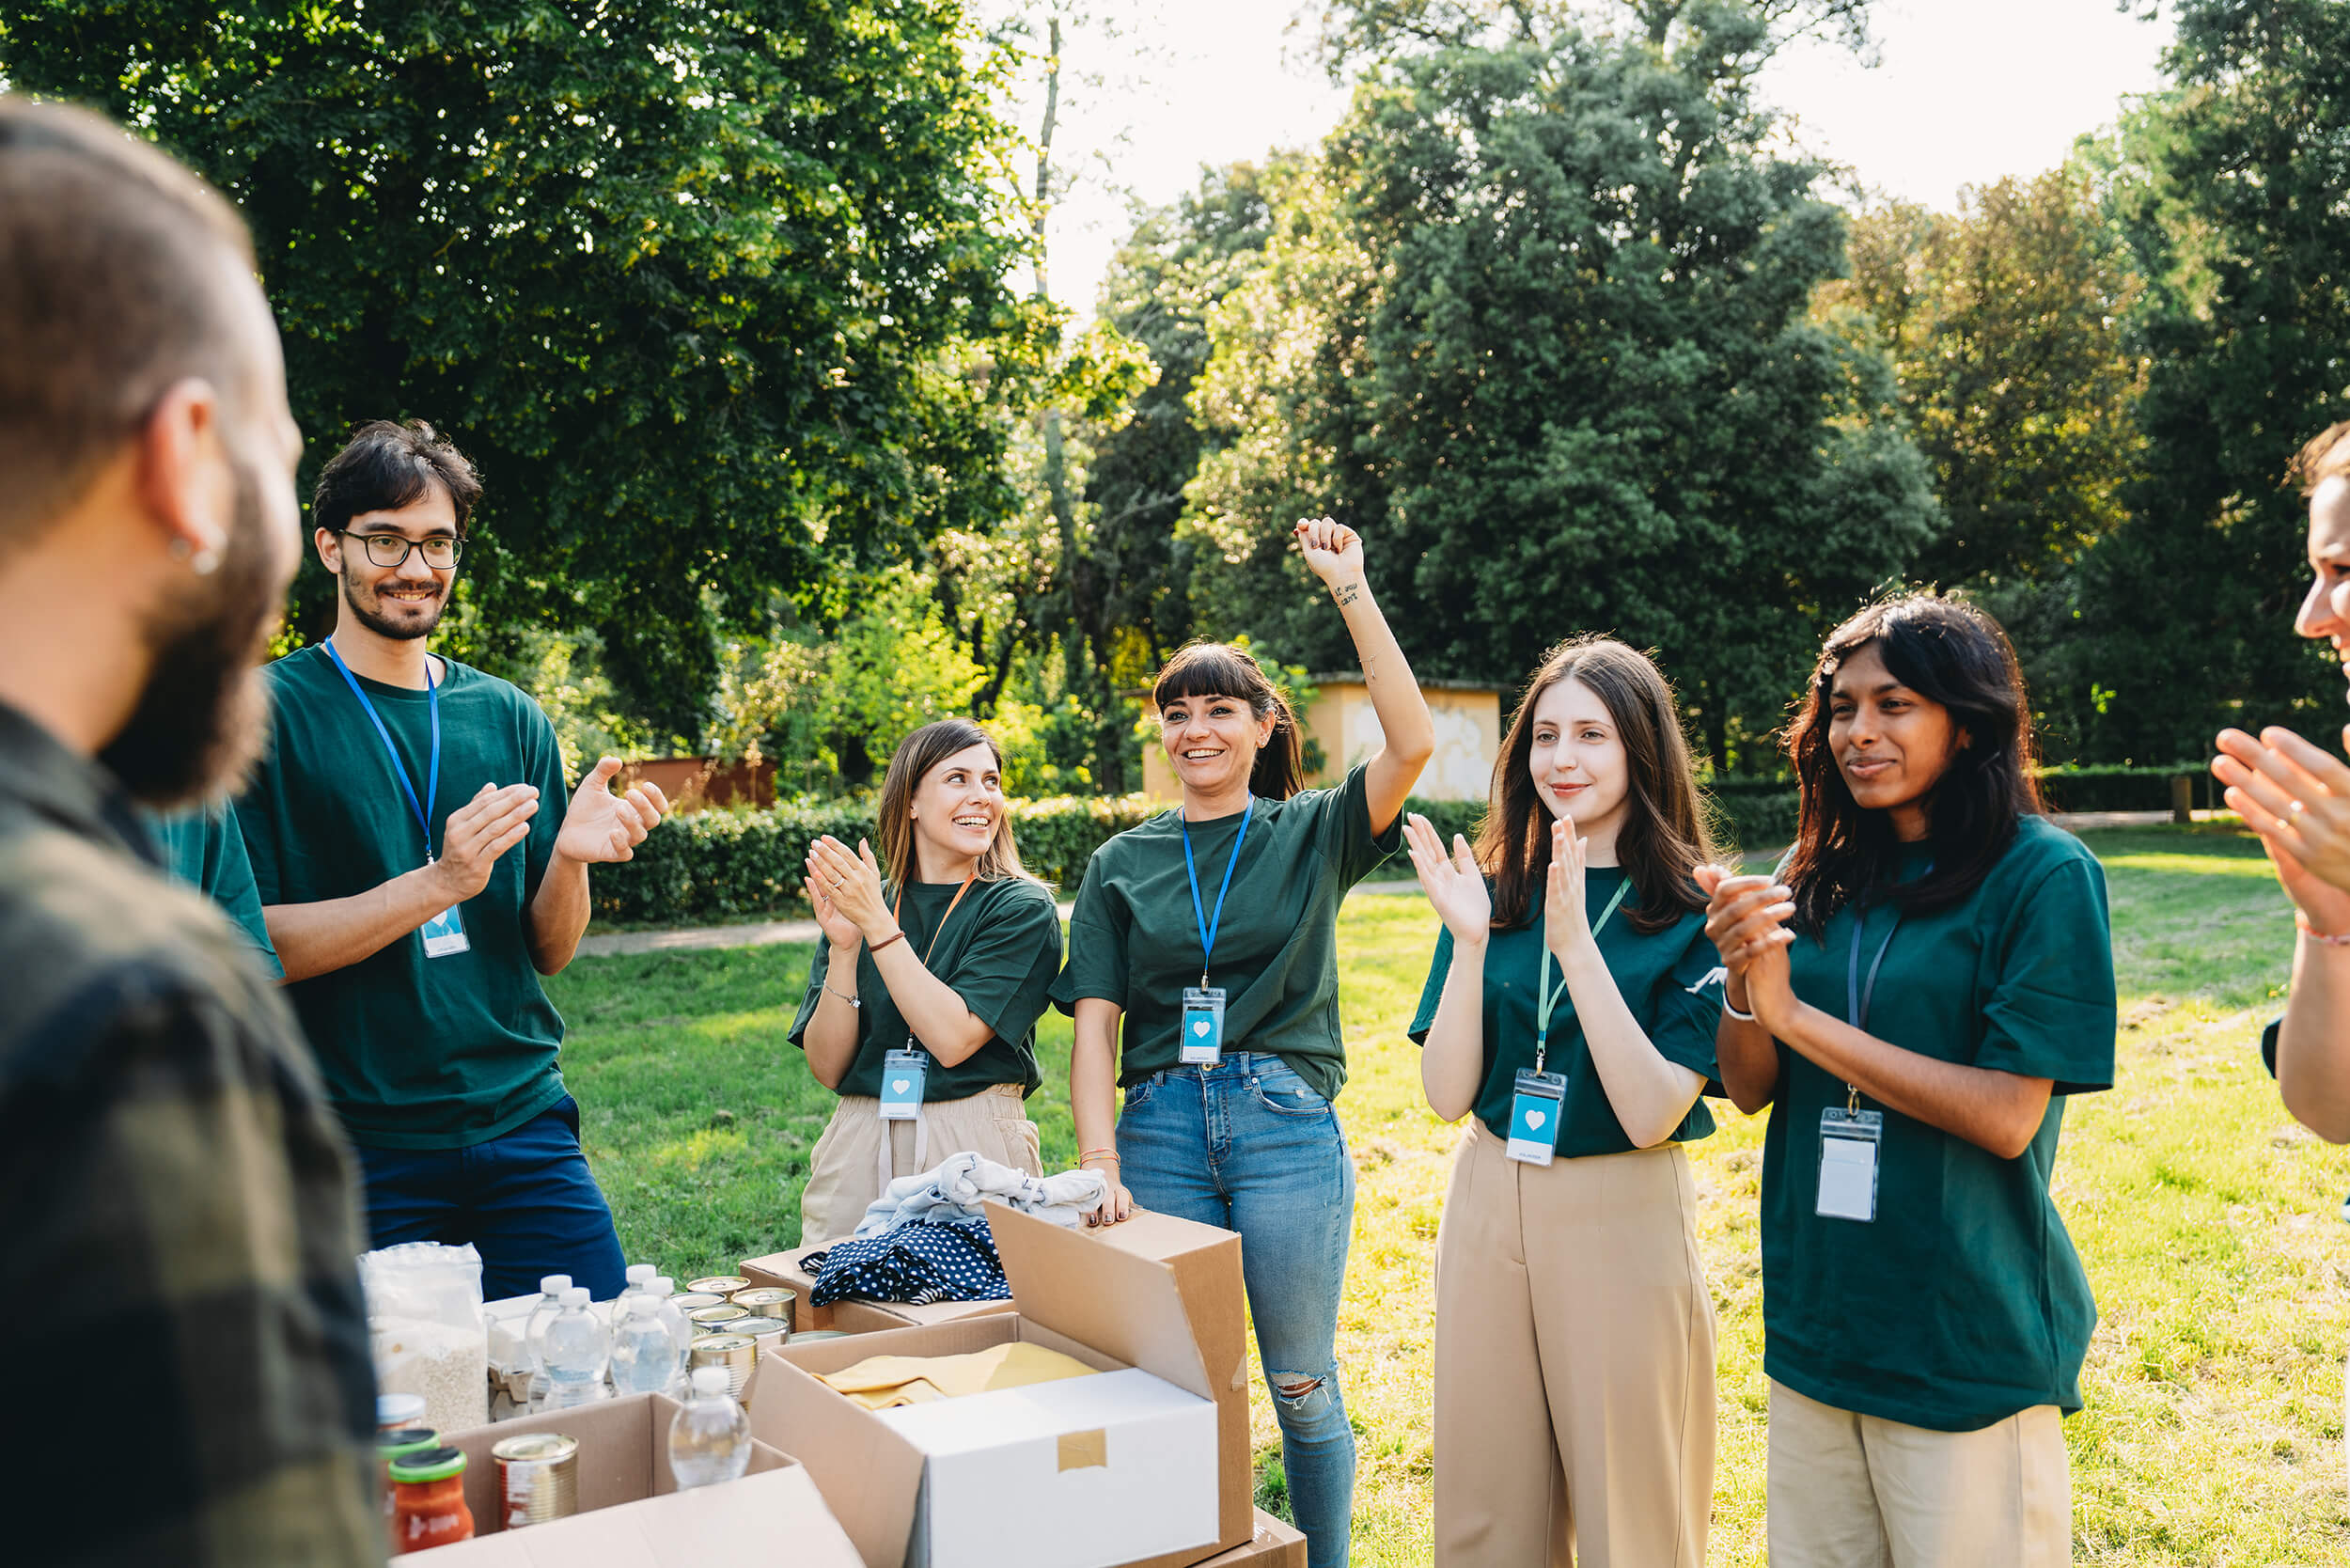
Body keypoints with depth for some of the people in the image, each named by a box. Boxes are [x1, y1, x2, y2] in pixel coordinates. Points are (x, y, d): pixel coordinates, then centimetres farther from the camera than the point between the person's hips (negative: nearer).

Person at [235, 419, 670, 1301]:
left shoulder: (509, 717, 9)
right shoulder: (267, 710, -3)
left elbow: (548, 953, 10)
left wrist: (569, 858, -10)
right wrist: (439, 882, -20)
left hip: (523, 1122, 4)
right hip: (358, 1145, -3)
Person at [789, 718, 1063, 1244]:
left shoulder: (1022, 907, -3)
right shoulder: (853, 903, 7)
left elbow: (953, 1038, -15)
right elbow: (827, 1068, 2)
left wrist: (878, 924, -14)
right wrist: (844, 947, -10)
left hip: (977, 1148, -3)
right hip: (858, 1147, 3)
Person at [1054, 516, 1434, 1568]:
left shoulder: (1310, 836, 4)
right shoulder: (1122, 865, 9)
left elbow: (1411, 743, -14)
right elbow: (1094, 1024, 3)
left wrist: (1349, 585, -14)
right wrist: (1099, 1165, -10)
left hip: (1287, 1125, -2)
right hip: (1161, 1126, 2)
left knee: (1302, 1384, 8)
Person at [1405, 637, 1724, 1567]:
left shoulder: (1691, 913, -9)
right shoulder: (1495, 890, 2)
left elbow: (1652, 1116, -17)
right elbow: (1447, 1095, -3)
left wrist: (1576, 946, -25)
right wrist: (1471, 941, -17)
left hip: (1622, 1218, -3)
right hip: (1487, 1209, 4)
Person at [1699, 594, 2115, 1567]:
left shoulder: (2043, 874, -10)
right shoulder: (1821, 876, 6)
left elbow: (2006, 1117, -16)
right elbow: (1750, 1091, 6)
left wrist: (1794, 1013, -16)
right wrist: (1744, 984, -14)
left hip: (1968, 1347, -5)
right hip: (1814, 1322, 5)